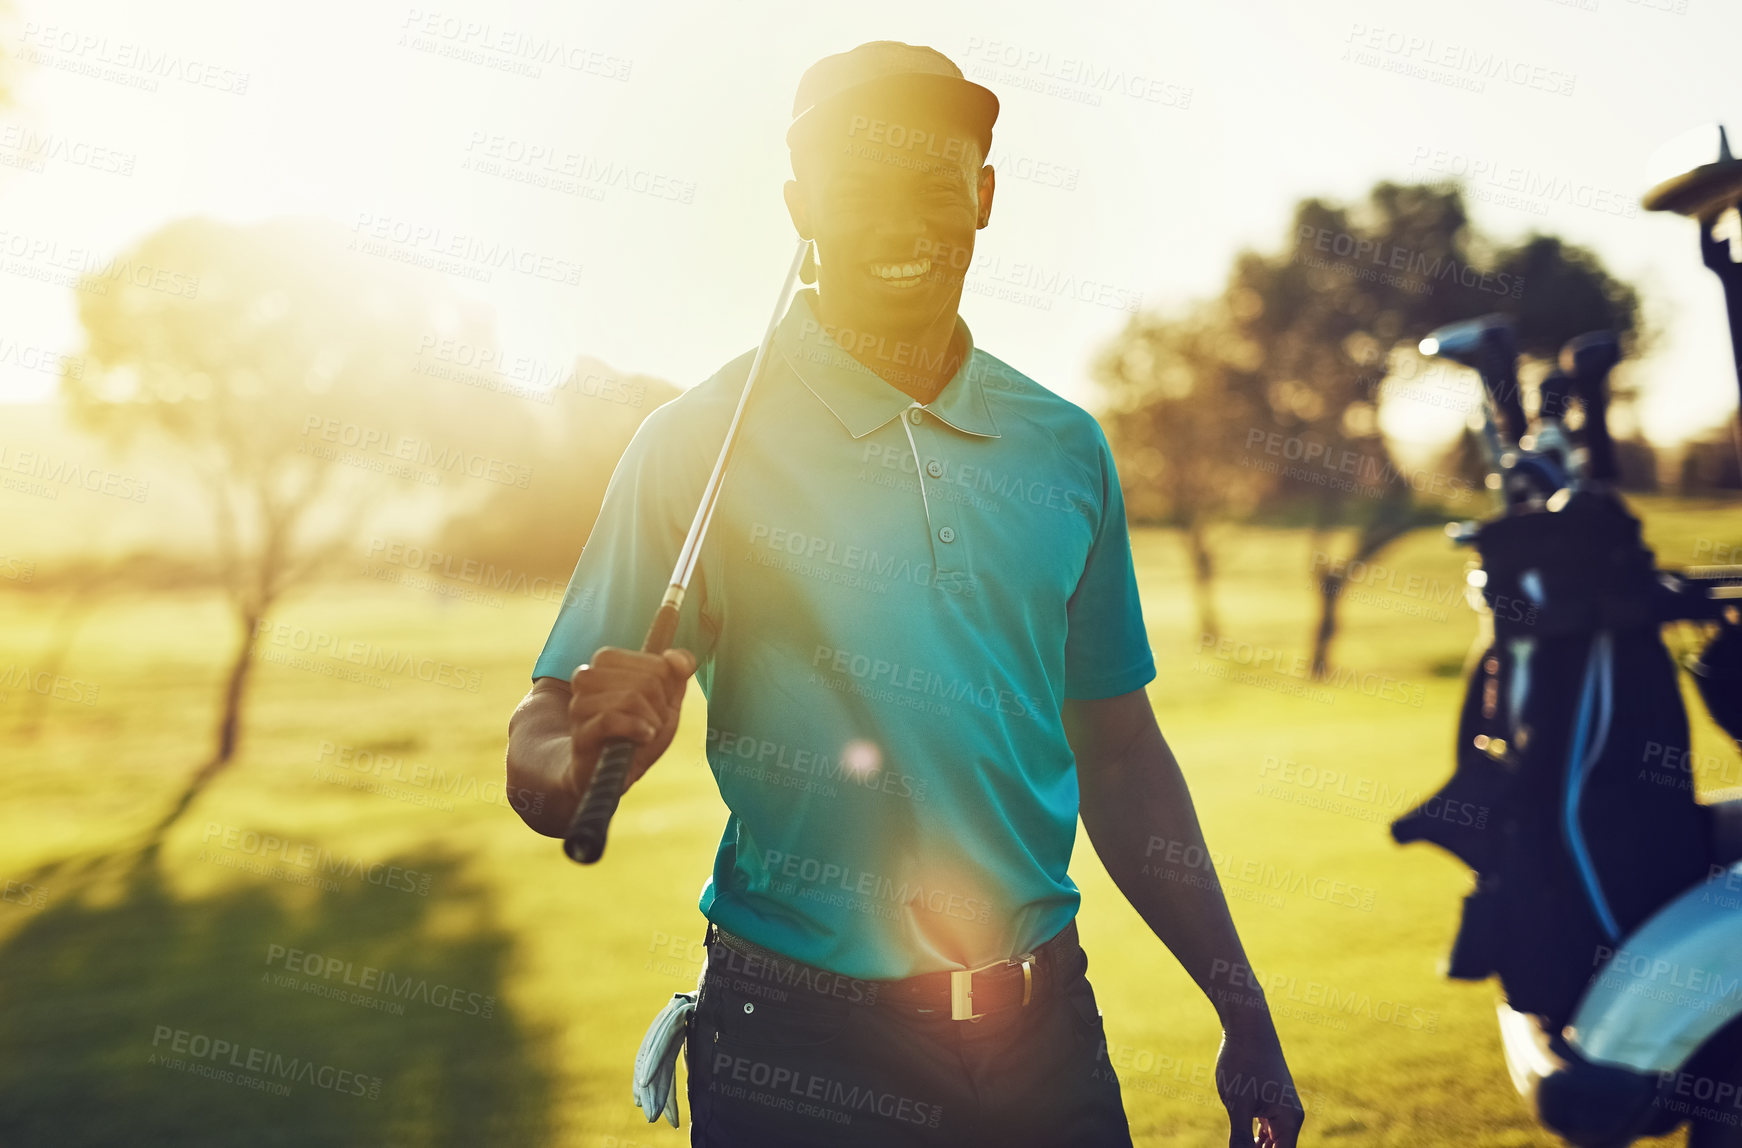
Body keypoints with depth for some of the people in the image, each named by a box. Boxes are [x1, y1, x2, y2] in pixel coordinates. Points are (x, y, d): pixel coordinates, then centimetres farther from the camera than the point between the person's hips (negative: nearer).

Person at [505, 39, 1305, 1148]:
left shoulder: (1066, 449, 3)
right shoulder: (702, 440, -8)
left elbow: (1120, 754, 9)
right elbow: (543, 748, -7)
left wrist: (1244, 1013, 9)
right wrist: (590, 752, -31)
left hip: (1046, 1030, 4)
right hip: (799, 1053, -3)